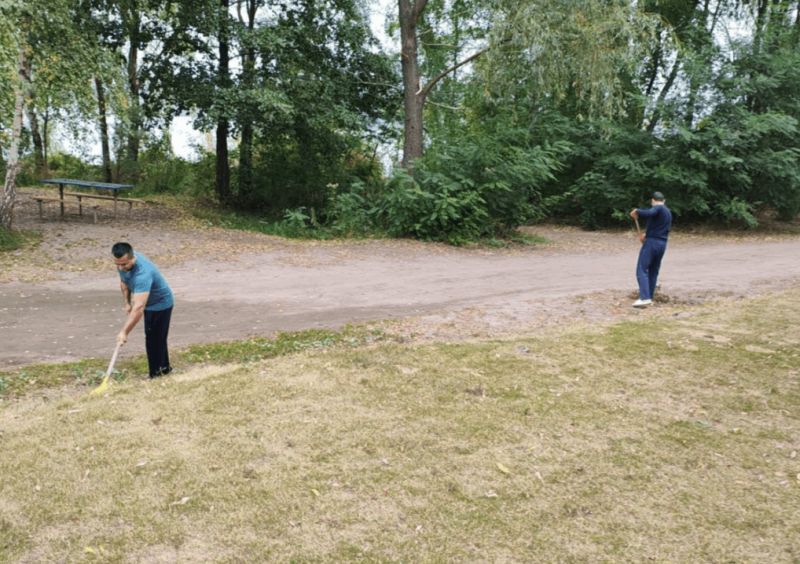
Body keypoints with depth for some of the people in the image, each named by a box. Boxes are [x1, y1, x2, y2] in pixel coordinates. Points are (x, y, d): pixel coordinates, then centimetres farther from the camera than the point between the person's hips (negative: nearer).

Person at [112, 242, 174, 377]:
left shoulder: (142, 273, -41)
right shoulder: (123, 262, -14)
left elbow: (139, 307, -45)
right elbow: (124, 281, 9)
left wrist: (124, 332, -44)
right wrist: (127, 303, 4)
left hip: (161, 304, -9)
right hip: (150, 303, 9)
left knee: (154, 341, -5)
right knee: (158, 338, 21)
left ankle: (156, 375, 7)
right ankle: (164, 368, 38)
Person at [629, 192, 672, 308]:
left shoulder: (658, 208, -5)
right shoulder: (669, 213, 21)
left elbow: (649, 213, -28)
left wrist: (637, 212, -14)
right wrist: (647, 235, 21)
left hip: (651, 242, -8)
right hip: (662, 244, 8)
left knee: (642, 270, -10)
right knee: (653, 272, 13)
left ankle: (645, 298, -21)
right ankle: (649, 298, 12)